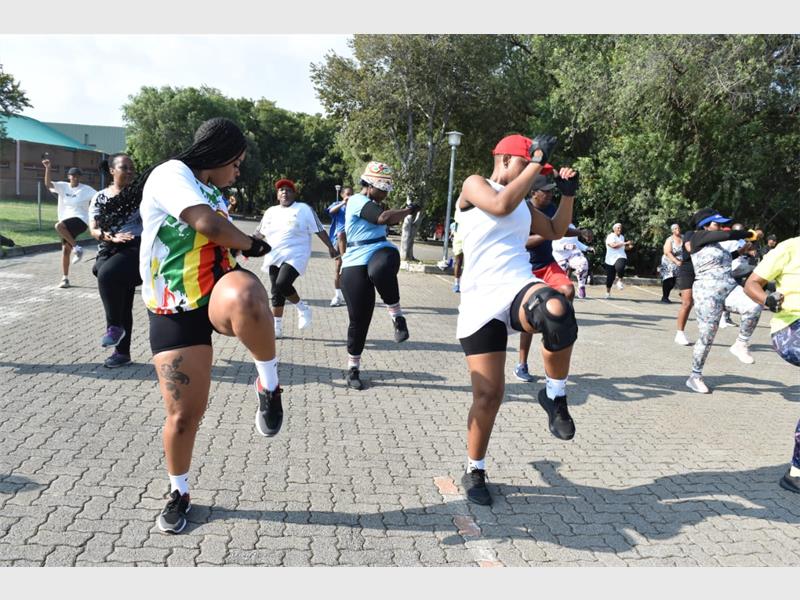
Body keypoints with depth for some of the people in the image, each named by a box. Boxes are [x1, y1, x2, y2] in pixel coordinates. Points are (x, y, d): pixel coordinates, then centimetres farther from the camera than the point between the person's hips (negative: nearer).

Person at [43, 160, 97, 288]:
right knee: (65, 250, 4)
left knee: (59, 226, -35)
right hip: (67, 222, 5)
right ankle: (65, 279, 12)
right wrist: (47, 168, -17)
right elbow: (48, 184, -6)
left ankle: (77, 247, -19)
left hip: (80, 220, -5)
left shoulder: (86, 189, -3)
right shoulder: (63, 186, 6)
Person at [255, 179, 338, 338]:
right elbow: (260, 233, 20)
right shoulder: (270, 211, 15)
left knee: (282, 283, -25)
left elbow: (319, 230, -1)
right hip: (274, 257, 6)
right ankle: (277, 328, 15)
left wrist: (330, 247, -5)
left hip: (295, 256, -6)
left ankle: (302, 308, 0)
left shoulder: (304, 209, 0)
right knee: (276, 293, 6)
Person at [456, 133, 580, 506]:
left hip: (520, 289, 4)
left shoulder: (524, 202, 21)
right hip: (481, 303, -3)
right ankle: (474, 470, 22)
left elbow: (556, 231, 31)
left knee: (557, 311, -36)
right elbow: (501, 205, -20)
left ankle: (555, 397, -12)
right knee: (488, 394, -2)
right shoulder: (474, 184, 1)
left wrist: (567, 194, 17)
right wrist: (536, 162, -14)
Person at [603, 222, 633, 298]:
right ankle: (608, 292, 24)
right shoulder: (610, 237, -7)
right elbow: (614, 245, -24)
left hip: (621, 257, 3)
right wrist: (625, 243, -24)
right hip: (611, 259, -3)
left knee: (620, 267, -34)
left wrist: (628, 247, 10)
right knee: (610, 278, 3)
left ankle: (620, 281, -10)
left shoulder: (622, 237, 15)